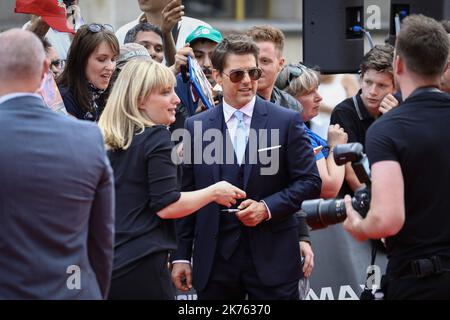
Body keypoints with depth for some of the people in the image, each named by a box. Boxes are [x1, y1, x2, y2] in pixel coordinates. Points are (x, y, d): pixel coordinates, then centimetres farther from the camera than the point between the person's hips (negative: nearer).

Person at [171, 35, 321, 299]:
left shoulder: (287, 121, 1)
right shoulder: (196, 126, 7)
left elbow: (310, 181, 1)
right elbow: (186, 194, 8)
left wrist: (267, 207, -13)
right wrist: (182, 256, 5)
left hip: (273, 258, -1)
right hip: (215, 261, 2)